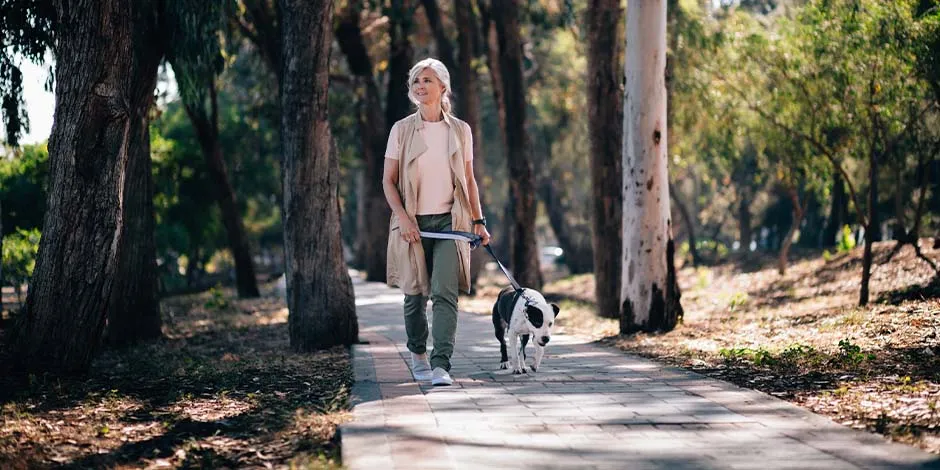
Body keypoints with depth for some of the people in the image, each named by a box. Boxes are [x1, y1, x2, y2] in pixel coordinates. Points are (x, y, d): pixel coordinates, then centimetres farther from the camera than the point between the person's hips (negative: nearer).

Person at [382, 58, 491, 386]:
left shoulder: (460, 130, 6)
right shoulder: (402, 130, 2)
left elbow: (468, 179, 13)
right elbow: (388, 180, 2)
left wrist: (478, 220, 6)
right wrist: (403, 218, -11)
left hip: (449, 221, 0)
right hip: (413, 223, 0)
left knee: (445, 293, -14)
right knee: (415, 293, 8)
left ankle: (441, 365, -19)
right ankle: (418, 355, 31)